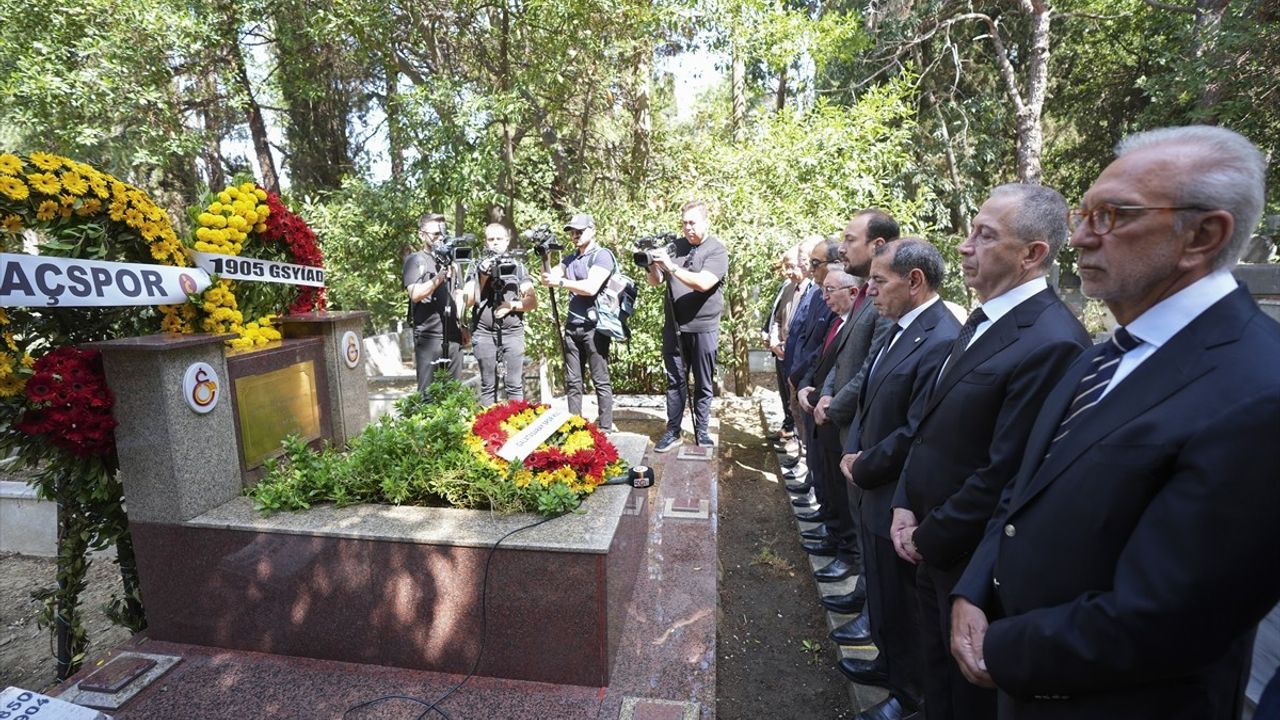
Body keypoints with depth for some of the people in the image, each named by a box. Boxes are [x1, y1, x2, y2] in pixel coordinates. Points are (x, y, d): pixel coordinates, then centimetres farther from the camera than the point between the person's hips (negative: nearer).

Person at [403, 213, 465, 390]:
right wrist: (440, 276, -22)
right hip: (428, 337, -4)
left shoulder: (450, 259, 18)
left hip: (453, 336, 5)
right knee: (428, 392, -3)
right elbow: (415, 294, -12)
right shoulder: (414, 261, 3)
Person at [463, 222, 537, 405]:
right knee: (488, 386, 4)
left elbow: (532, 301, 5)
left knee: (514, 385, -2)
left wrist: (511, 305, -11)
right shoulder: (477, 268, 9)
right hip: (484, 334, 0)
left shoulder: (518, 267, 10)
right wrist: (483, 278, -8)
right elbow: (468, 301, 2)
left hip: (513, 333, 0)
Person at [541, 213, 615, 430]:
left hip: (594, 327, -7)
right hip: (572, 327, 7)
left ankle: (605, 429, 5)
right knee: (572, 381, 8)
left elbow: (591, 287, -19)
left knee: (601, 381, -1)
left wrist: (559, 282, -15)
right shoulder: (570, 258, 18)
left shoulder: (602, 255, -6)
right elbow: (547, 279, 13)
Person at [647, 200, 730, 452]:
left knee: (703, 383, 7)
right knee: (675, 380, 9)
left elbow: (703, 283, -21)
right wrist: (652, 264, -13)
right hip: (674, 327, 3)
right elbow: (655, 282, 9)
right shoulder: (674, 246, 7)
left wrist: (671, 267, -26)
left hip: (704, 328, -3)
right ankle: (672, 431, 17)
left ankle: (702, 431, 19)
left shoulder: (717, 250, -5)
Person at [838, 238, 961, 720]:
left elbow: (918, 435, -26)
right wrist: (854, 453, -2)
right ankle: (889, 663, 48)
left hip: (900, 502, -8)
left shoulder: (941, 341, -25)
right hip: (875, 492, 8)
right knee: (881, 592, 26)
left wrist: (862, 469, -12)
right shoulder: (896, 329, 5)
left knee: (900, 602, 13)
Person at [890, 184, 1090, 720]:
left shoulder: (1051, 343, -25)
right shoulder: (984, 319, 5)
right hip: (932, 547, 8)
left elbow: (1005, 475, -25)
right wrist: (906, 505, 1)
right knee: (937, 675, 28)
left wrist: (929, 538, -14)